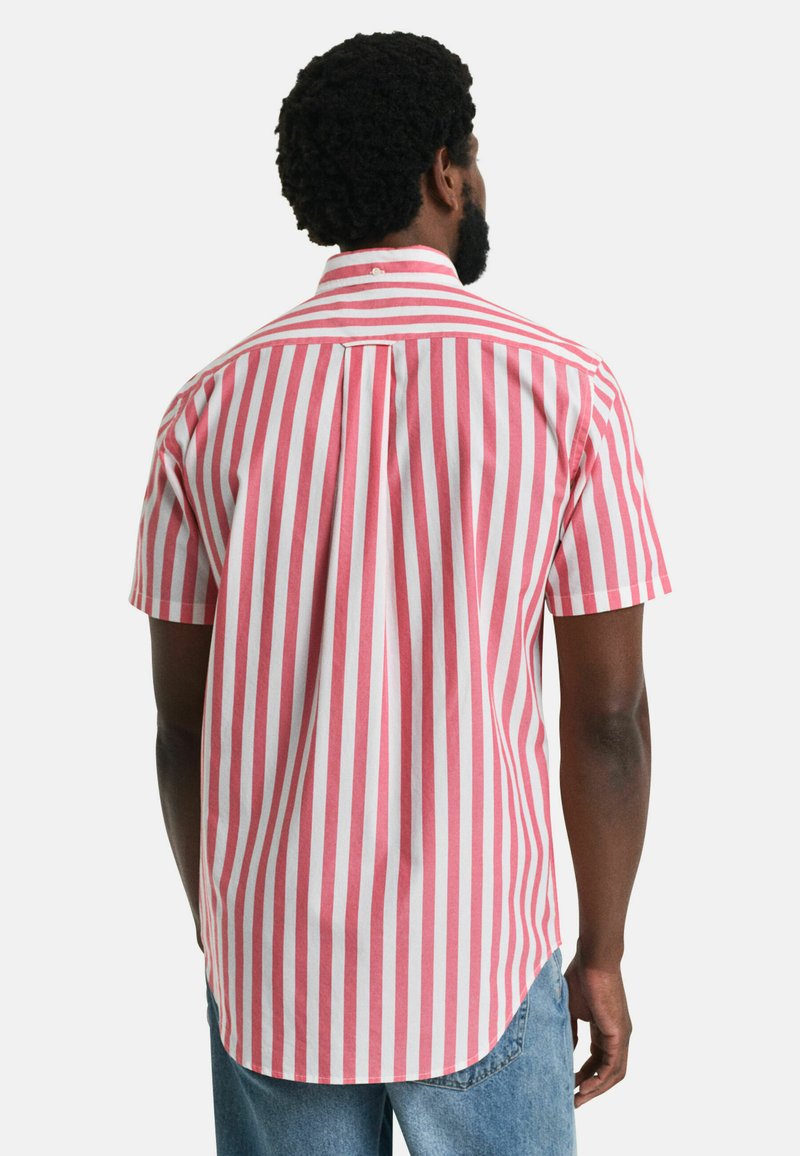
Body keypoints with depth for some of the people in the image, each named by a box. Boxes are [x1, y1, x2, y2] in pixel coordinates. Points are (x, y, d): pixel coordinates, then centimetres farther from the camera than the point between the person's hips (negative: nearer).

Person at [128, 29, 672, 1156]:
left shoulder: (213, 406, -4)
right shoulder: (565, 389, -10)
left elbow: (183, 724, 0)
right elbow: (610, 715, -8)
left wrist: (218, 938, 13)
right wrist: (603, 955, 4)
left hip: (271, 969, 2)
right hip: (480, 972, -2)